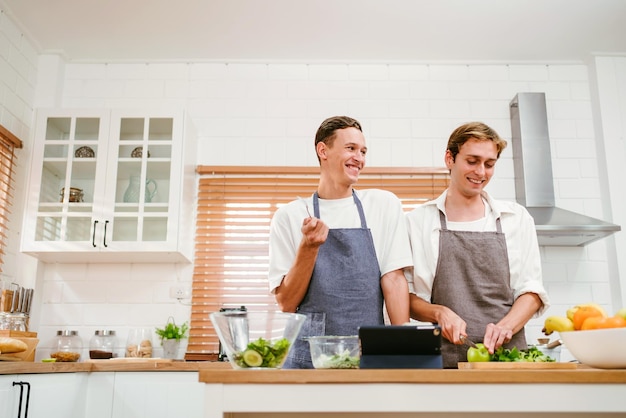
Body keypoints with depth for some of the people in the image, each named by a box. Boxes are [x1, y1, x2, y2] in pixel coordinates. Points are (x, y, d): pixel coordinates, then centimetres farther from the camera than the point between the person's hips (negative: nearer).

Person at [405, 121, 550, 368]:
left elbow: (531, 290, 10)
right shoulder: (418, 221, 8)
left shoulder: (517, 218, 13)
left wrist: (505, 326, -8)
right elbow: (406, 297, 8)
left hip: (508, 355, 2)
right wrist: (439, 312, -10)